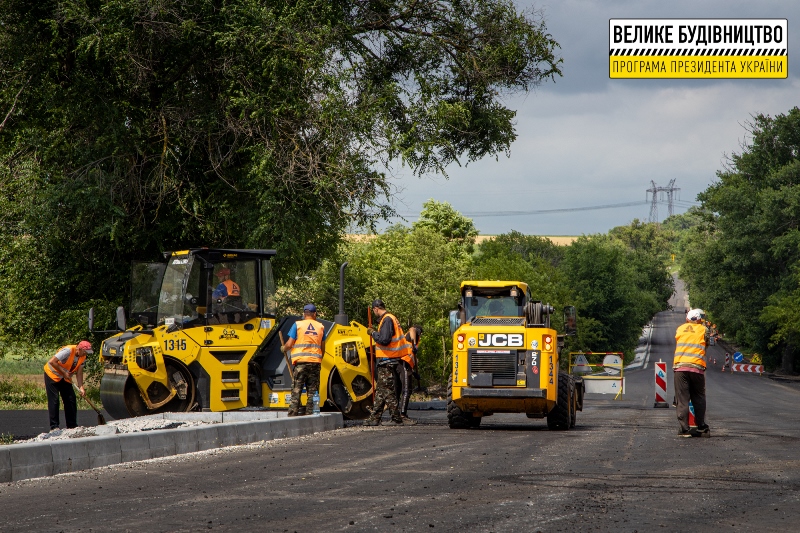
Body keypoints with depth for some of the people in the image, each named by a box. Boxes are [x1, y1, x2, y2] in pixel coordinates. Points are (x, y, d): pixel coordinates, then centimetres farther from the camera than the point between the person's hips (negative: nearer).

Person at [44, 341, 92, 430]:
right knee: (53, 400, -10)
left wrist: (81, 387, -20)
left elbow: (79, 373, -7)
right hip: (52, 374, -7)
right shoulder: (68, 351, -31)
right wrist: (64, 373, -30)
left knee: (71, 400, 3)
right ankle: (54, 426, -9)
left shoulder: (83, 357, -7)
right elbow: (52, 362, -34)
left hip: (65, 378, 7)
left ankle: (72, 426, 9)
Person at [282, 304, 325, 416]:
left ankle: (292, 415, -7)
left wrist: (283, 349, 19)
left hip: (301, 361, -2)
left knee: (296, 390, -2)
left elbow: (289, 344, -2)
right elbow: (323, 348, 14)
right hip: (315, 362, 2)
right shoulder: (320, 327, 10)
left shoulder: (297, 325, 1)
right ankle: (310, 414, 3)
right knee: (312, 391, 5)